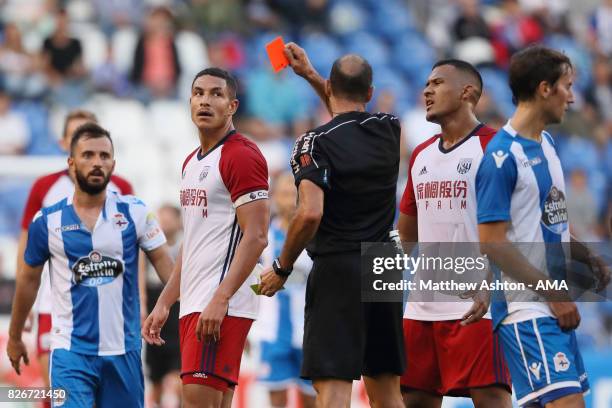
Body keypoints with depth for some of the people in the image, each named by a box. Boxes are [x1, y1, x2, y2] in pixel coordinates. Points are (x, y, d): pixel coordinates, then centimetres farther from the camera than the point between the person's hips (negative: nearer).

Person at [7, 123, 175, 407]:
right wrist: (14, 337, 21)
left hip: (124, 350, 2)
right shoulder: (47, 222, 1)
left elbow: (163, 262, -1)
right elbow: (29, 279, 13)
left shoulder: (134, 213, 2)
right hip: (71, 350, -1)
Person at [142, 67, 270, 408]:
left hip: (222, 306, -9)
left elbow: (256, 237, -16)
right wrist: (164, 303, 21)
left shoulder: (242, 156, -9)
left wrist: (220, 300, -23)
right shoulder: (192, 162, 21)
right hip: (194, 303, 9)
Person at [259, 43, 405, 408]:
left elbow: (310, 214, -21)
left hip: (337, 271, -6)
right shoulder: (389, 130, 7)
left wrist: (282, 268, -8)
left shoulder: (314, 144, -10)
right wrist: (310, 75, 36)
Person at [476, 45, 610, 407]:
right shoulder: (503, 156, -14)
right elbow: (493, 244, -17)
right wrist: (552, 292, -17)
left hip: (556, 305, 9)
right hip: (527, 306, -9)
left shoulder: (547, 144, 14)